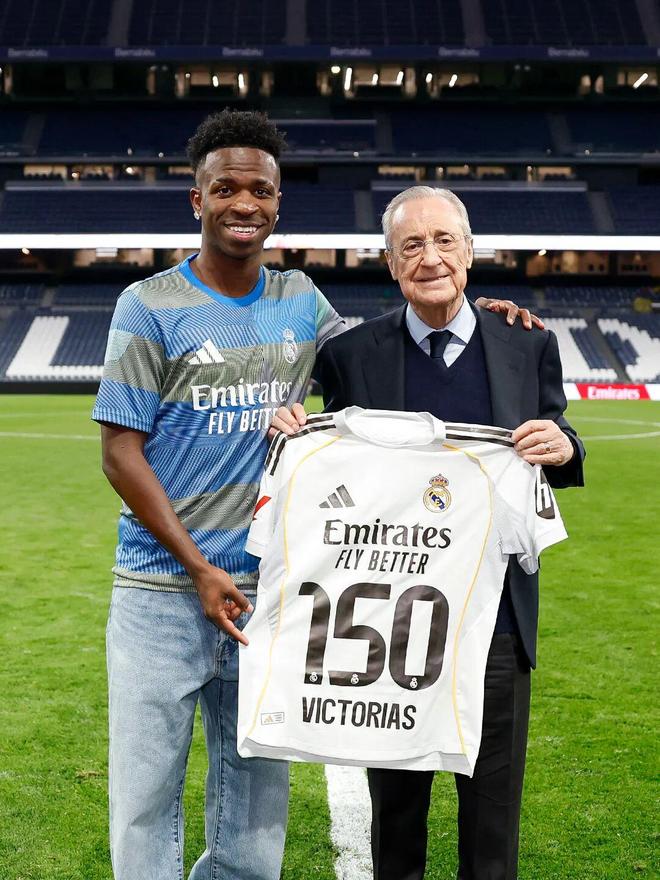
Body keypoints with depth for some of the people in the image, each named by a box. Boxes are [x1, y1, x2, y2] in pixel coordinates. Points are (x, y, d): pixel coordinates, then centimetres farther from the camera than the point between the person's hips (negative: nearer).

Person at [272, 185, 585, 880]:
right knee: (395, 806, 17)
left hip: (495, 621, 1)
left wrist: (563, 450, -14)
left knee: (493, 810, 15)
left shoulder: (528, 348, 1)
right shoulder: (352, 354, -2)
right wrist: (296, 435, -15)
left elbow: (556, 461, 9)